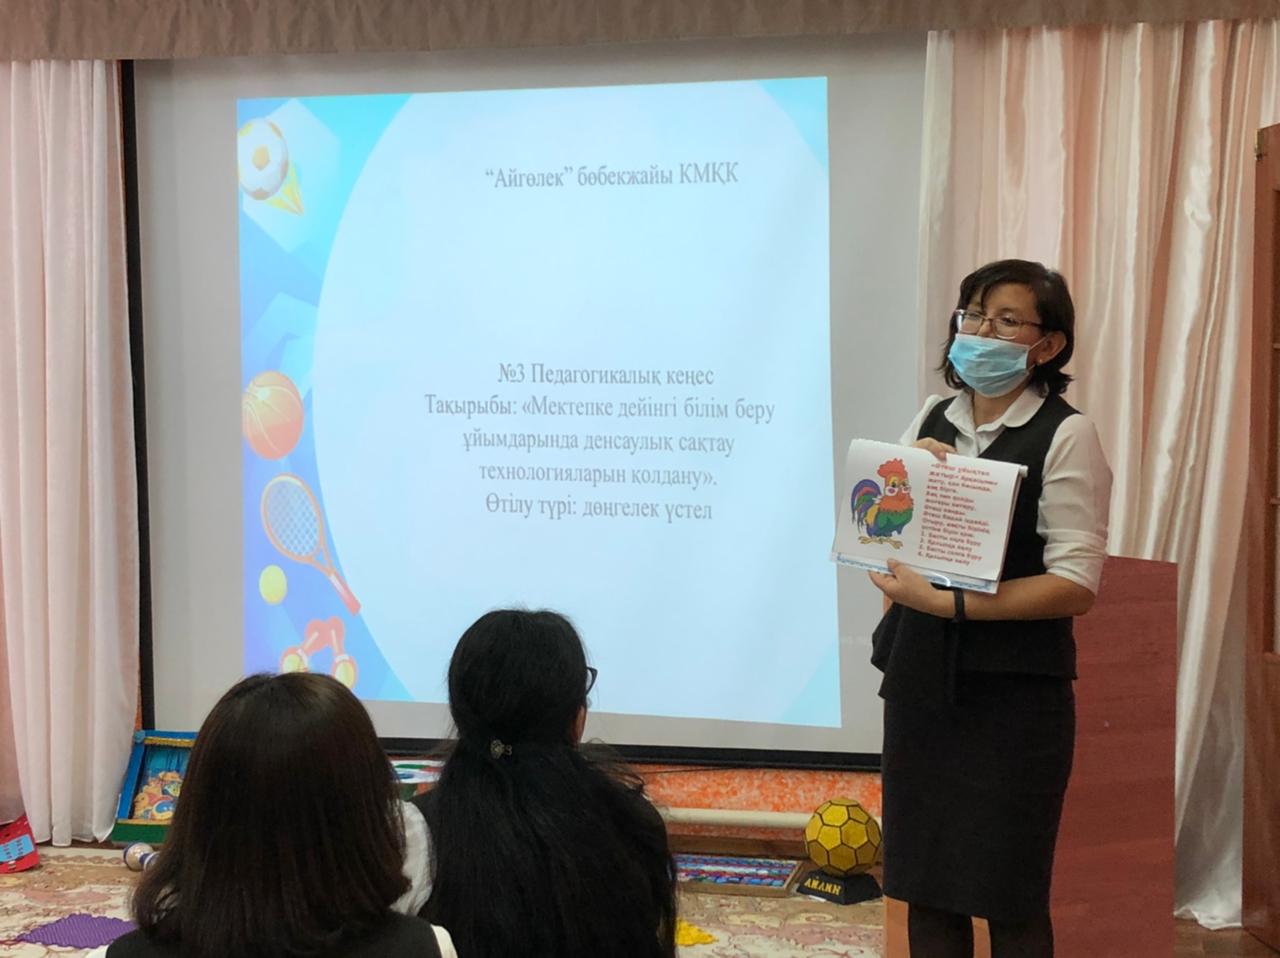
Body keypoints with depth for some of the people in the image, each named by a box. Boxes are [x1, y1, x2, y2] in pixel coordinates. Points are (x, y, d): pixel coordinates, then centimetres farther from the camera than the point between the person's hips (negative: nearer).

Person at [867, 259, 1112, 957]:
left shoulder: (1066, 436, -8)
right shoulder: (932, 419, 9)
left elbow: (1076, 585, -15)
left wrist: (948, 603, -21)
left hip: (1012, 690, -5)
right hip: (920, 677, 5)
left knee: (1009, 898, 3)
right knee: (923, 882, 11)